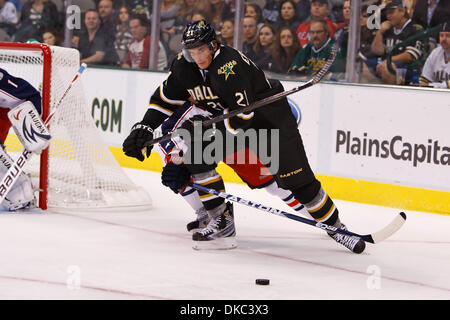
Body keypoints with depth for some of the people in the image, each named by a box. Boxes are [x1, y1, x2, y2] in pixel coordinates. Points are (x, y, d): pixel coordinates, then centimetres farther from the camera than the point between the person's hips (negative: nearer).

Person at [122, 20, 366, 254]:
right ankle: (222, 221, -5)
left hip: (269, 116, -7)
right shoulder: (184, 66, -9)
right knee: (194, 153, -13)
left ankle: (335, 227, 5)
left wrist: (206, 128, -31)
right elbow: (165, 99, 4)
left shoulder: (229, 66, -32)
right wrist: (144, 128, -5)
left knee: (296, 179, -10)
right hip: (227, 118, 7)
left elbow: (242, 115, -34)